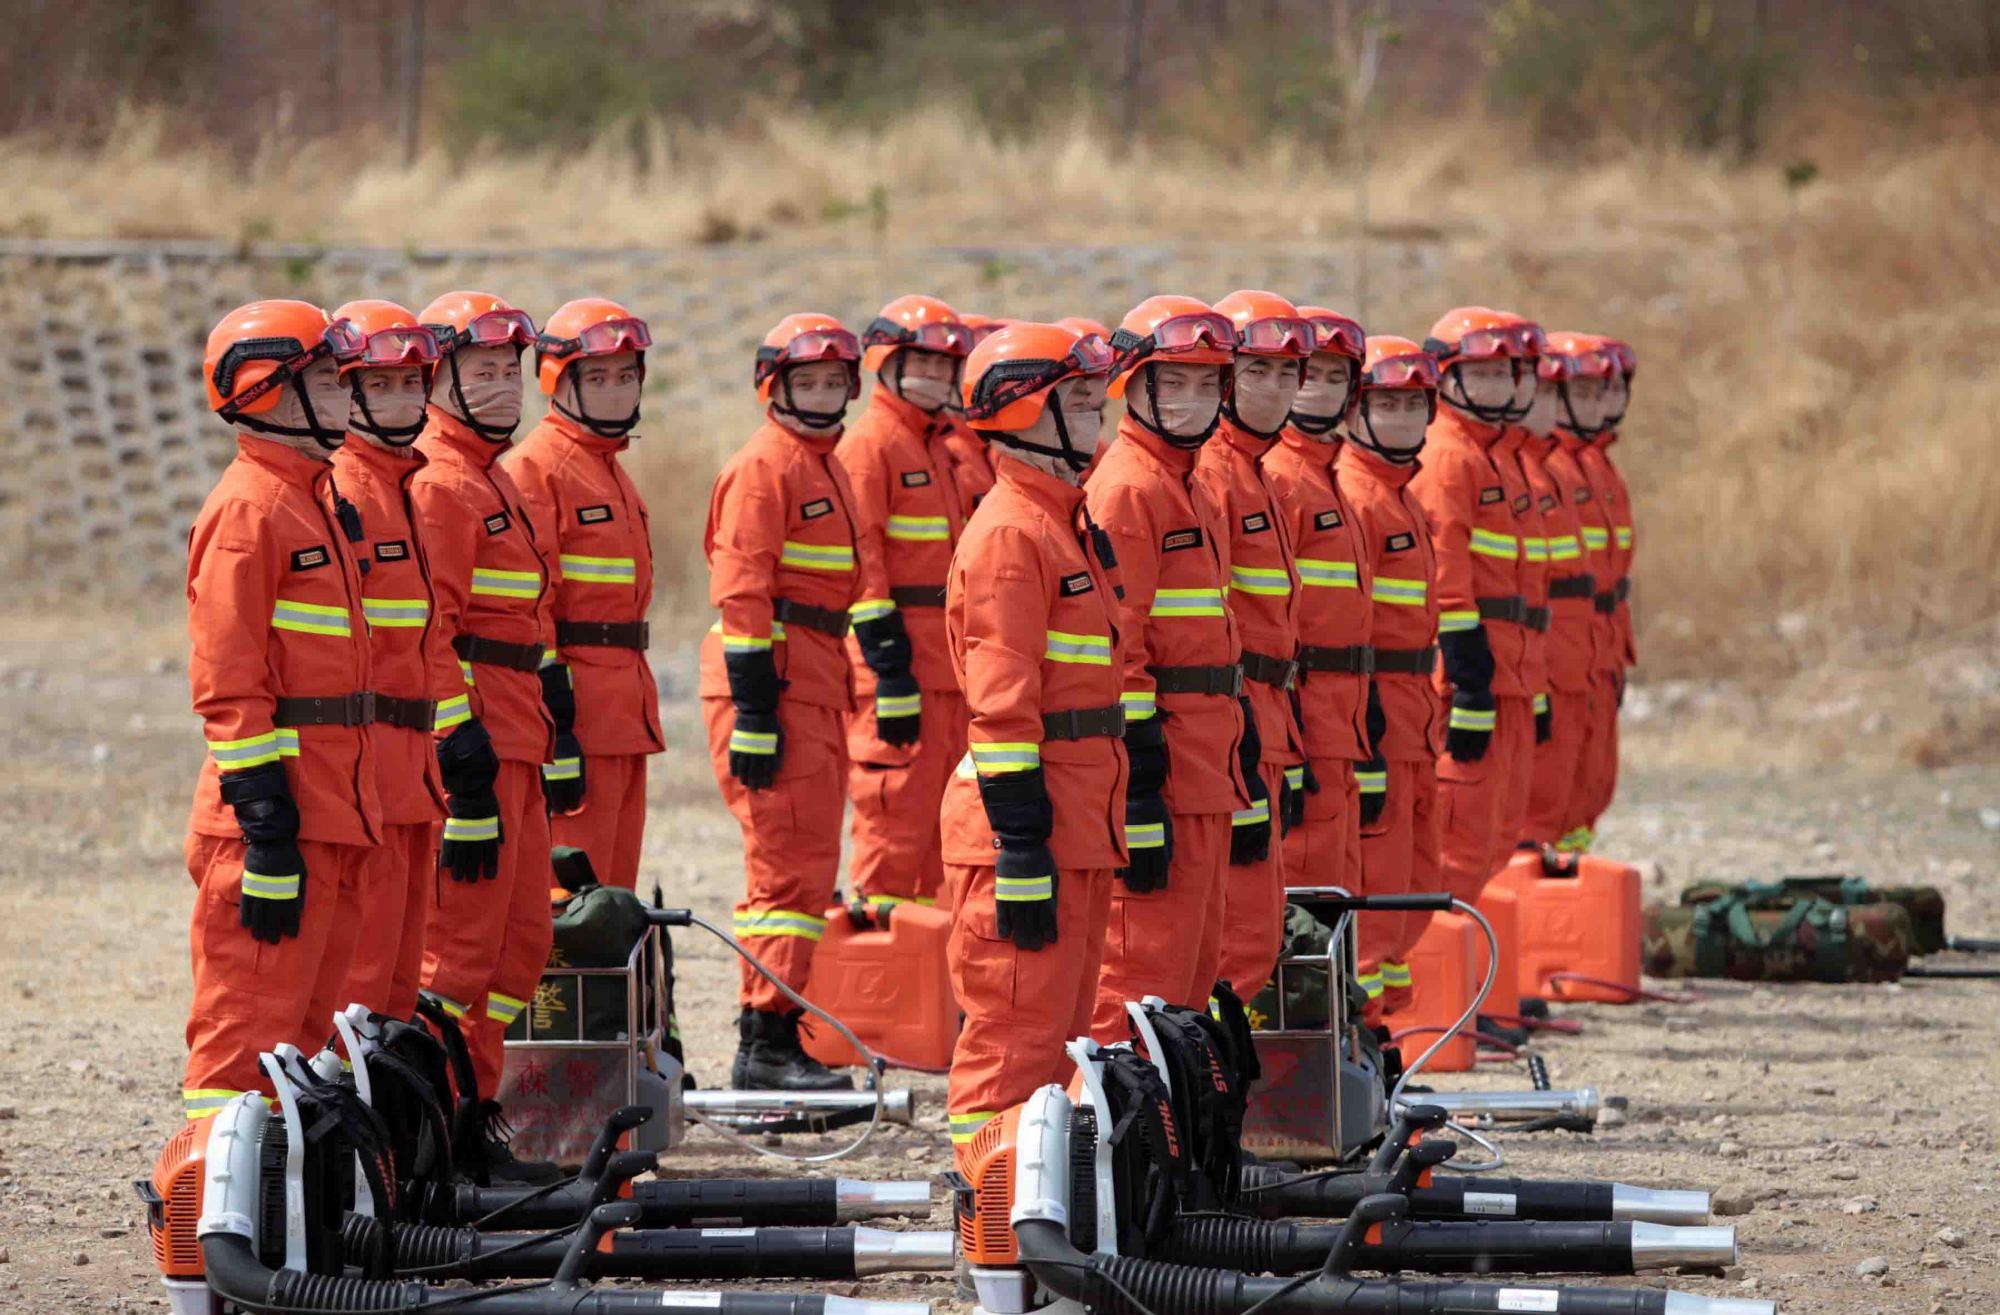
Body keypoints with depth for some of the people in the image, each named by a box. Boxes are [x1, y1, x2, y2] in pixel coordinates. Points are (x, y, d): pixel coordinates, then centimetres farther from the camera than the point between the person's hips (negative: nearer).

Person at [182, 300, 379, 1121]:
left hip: (333, 809, 10)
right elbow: (229, 685, -17)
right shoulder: (249, 509, -12)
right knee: (250, 1026, -9)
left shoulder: (316, 498, 18)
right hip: (282, 815, -10)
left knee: (309, 1022, 13)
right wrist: (267, 828, -20)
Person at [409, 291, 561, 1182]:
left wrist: (549, 734, 26)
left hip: (512, 746, 10)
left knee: (523, 940, 12)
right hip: (468, 739, -10)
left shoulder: (494, 479, 20)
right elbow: (424, 631, -19)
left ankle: (474, 1110, 18)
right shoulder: (437, 483, -13)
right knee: (463, 942, -8)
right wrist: (463, 754, -22)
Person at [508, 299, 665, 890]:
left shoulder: (611, 469, 20)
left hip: (626, 704, 9)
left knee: (614, 887, 11)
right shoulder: (536, 468, -10)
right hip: (576, 702, -9)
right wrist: (551, 725, -20)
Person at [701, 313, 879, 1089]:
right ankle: (766, 1045, -13)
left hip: (819, 689, 10)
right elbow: (741, 592, -15)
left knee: (807, 870, 12)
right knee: (791, 865, -12)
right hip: (774, 683, -10)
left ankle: (769, 1034, 17)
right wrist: (753, 712, -20)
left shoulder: (826, 467, 20)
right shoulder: (763, 469, -10)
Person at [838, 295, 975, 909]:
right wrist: (889, 668, -20)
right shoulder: (869, 444, -9)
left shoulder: (935, 445, 20)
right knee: (897, 811, -9)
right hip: (901, 665, -9)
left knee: (940, 812, 11)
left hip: (945, 667, 9)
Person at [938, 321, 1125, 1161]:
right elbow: (1002, 705, -18)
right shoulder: (1011, 532, -13)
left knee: (1055, 1037, 13)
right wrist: (1021, 850, -22)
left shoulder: (1064, 522, 19)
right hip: (1032, 832, -10)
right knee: (1016, 1038, -8)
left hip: (1076, 832, 10)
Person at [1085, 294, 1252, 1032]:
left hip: (1203, 773, 10)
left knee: (1194, 968, 14)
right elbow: (1117, 649, -18)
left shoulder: (1192, 493, 19)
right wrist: (1139, 797, -23)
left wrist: (1242, 778, 24)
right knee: (1149, 971, -9)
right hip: (1163, 772, -10)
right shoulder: (1127, 491, -12)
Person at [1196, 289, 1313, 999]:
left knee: (1256, 926, 13)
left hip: (1261, 711, 10)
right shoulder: (1209, 473, -13)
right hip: (1230, 717, -10)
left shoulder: (1257, 475, 19)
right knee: (1246, 938, -11)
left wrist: (1287, 758, 24)